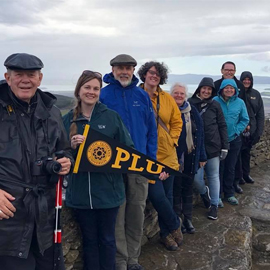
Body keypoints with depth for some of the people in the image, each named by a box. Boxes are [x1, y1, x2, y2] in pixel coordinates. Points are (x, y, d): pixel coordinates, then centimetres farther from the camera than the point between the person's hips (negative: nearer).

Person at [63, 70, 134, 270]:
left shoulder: (112, 116, -2)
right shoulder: (68, 119, 2)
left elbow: (128, 148, -1)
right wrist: (71, 146, -15)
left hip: (107, 190, -1)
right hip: (80, 192, 2)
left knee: (107, 239, 14)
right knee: (89, 240, 16)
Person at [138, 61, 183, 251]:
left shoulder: (167, 98, 7)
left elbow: (177, 122, 14)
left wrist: (172, 139, 1)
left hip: (167, 154, 4)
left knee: (167, 195, 12)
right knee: (157, 195, -7)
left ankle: (166, 232, 31)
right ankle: (175, 225, 21)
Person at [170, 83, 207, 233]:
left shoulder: (192, 111, 4)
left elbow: (199, 133, 7)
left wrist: (201, 156, 6)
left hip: (190, 156, 4)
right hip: (174, 157, -4)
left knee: (188, 187, 14)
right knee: (176, 188, 5)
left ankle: (188, 219, 27)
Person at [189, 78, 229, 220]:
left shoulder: (215, 105, 3)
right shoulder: (190, 103, -2)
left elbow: (222, 126, 5)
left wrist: (225, 146, 1)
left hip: (213, 147, 1)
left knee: (214, 176, 9)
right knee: (197, 178, -2)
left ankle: (214, 205, 26)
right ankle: (204, 192, 32)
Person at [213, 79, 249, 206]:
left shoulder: (240, 103, -2)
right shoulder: (215, 101, -9)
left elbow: (245, 120, 4)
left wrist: (236, 131, -7)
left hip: (234, 140, 3)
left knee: (230, 168, 13)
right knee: (219, 168, 3)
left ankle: (229, 194, 29)